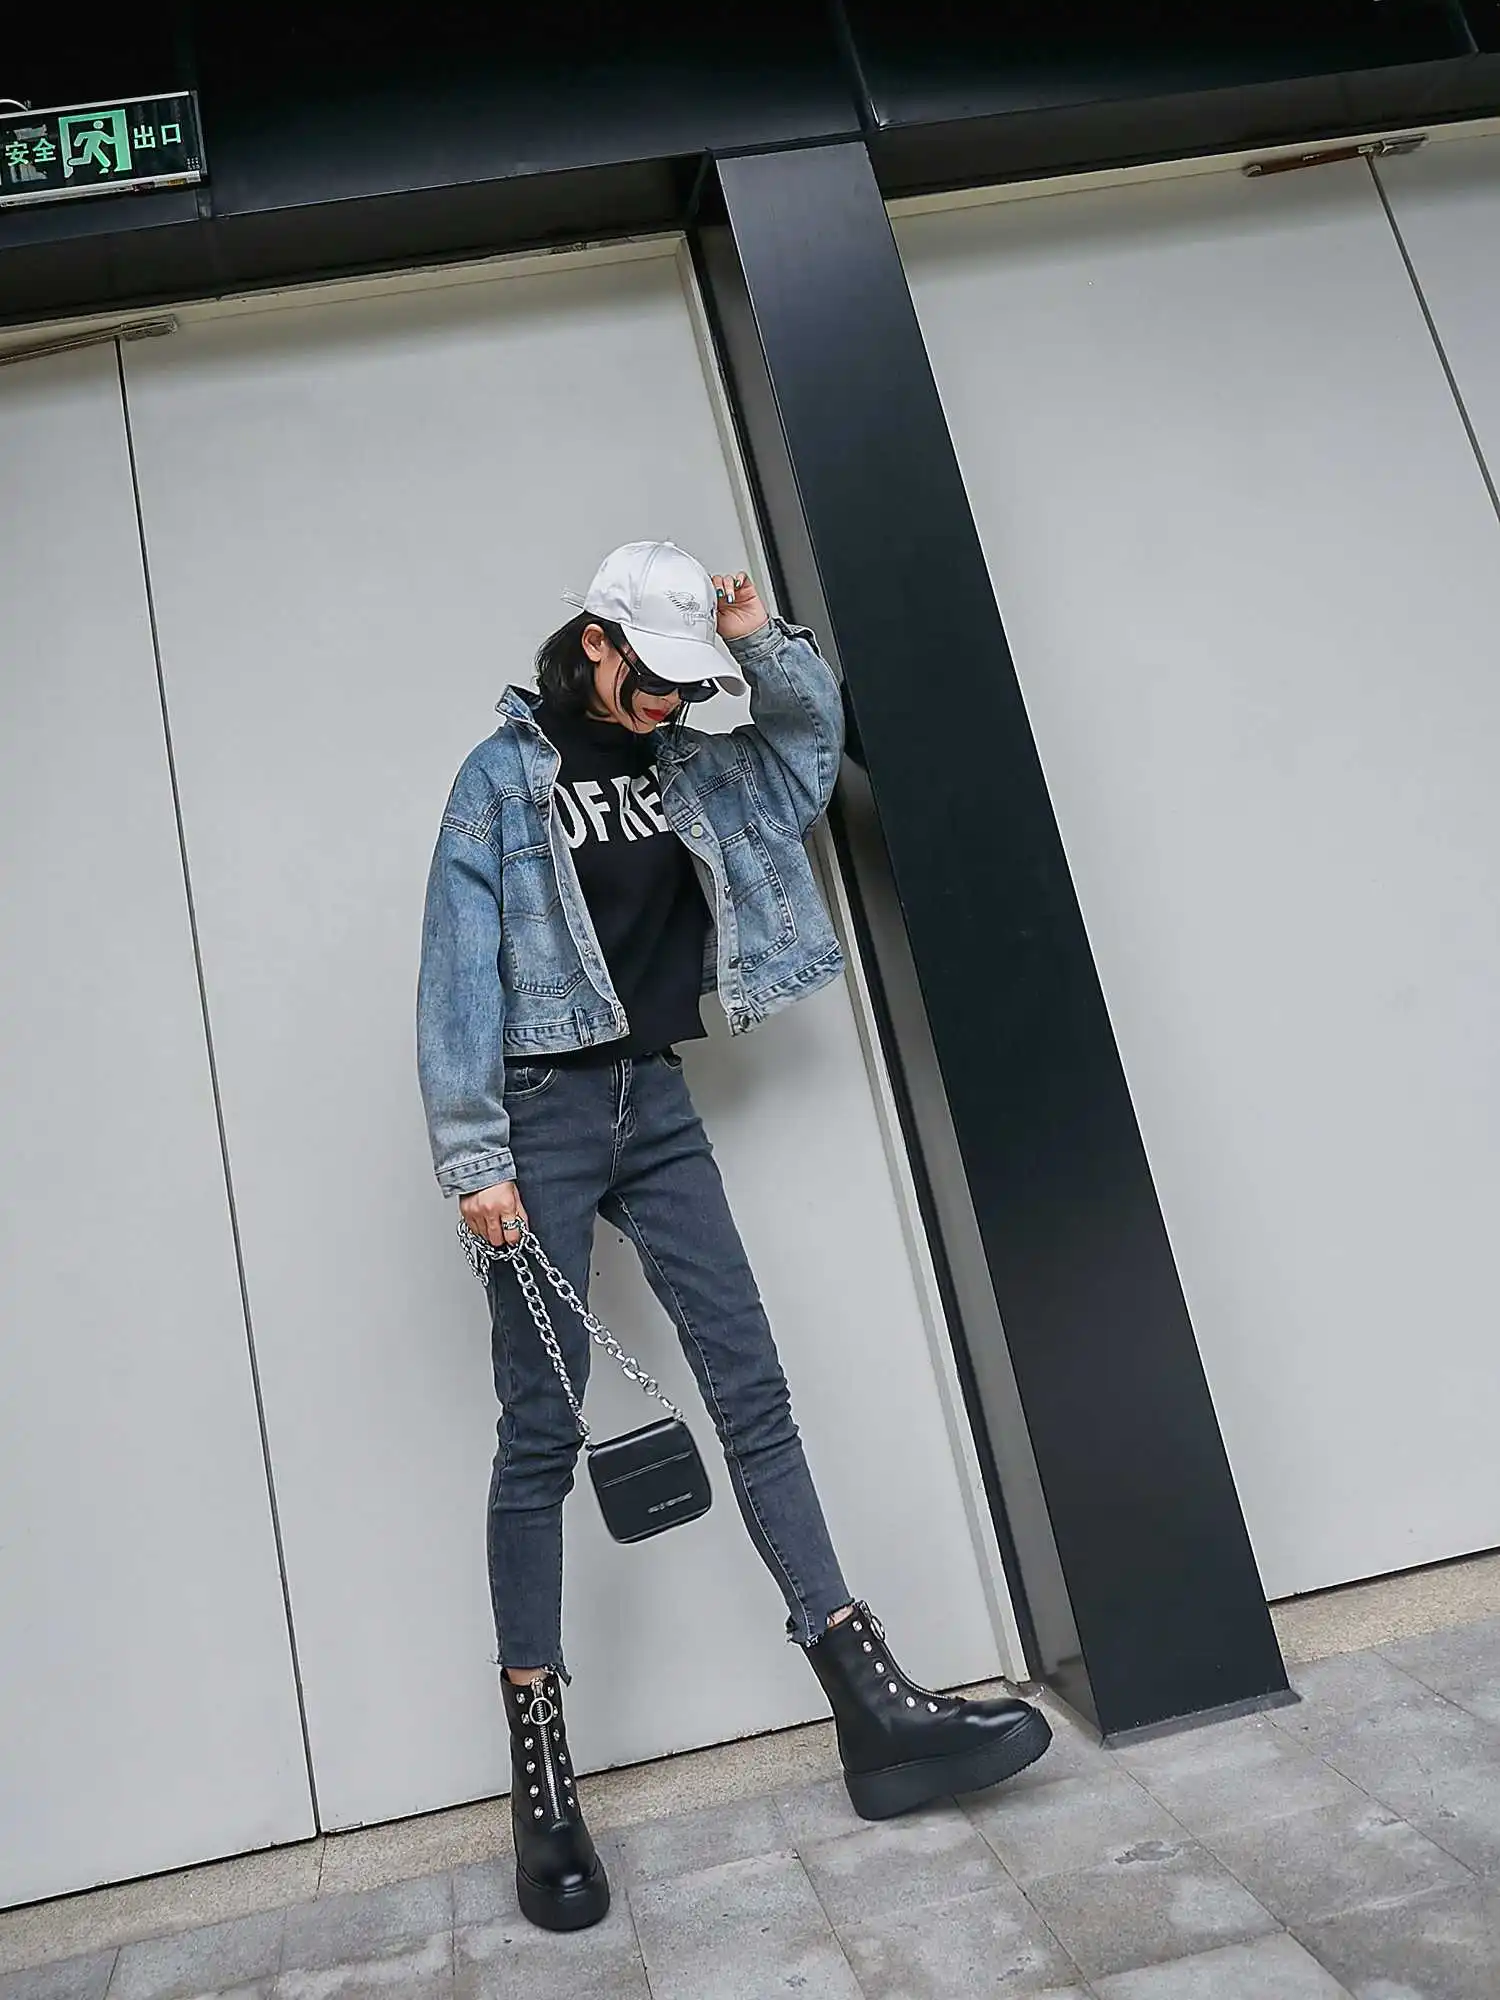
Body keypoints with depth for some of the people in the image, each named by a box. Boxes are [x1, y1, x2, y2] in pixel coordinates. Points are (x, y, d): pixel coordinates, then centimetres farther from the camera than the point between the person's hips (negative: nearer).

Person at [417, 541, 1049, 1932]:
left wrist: (756, 637, 6)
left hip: (655, 1103, 5)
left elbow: (815, 728, 23)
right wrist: (475, 1161, -15)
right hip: (544, 1113, -5)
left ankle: (874, 1710, 3)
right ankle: (540, 1774, 6)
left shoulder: (684, 767, 12)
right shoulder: (504, 776, -3)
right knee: (541, 1432, -4)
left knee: (752, 1386, 0)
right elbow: (460, 974, -9)